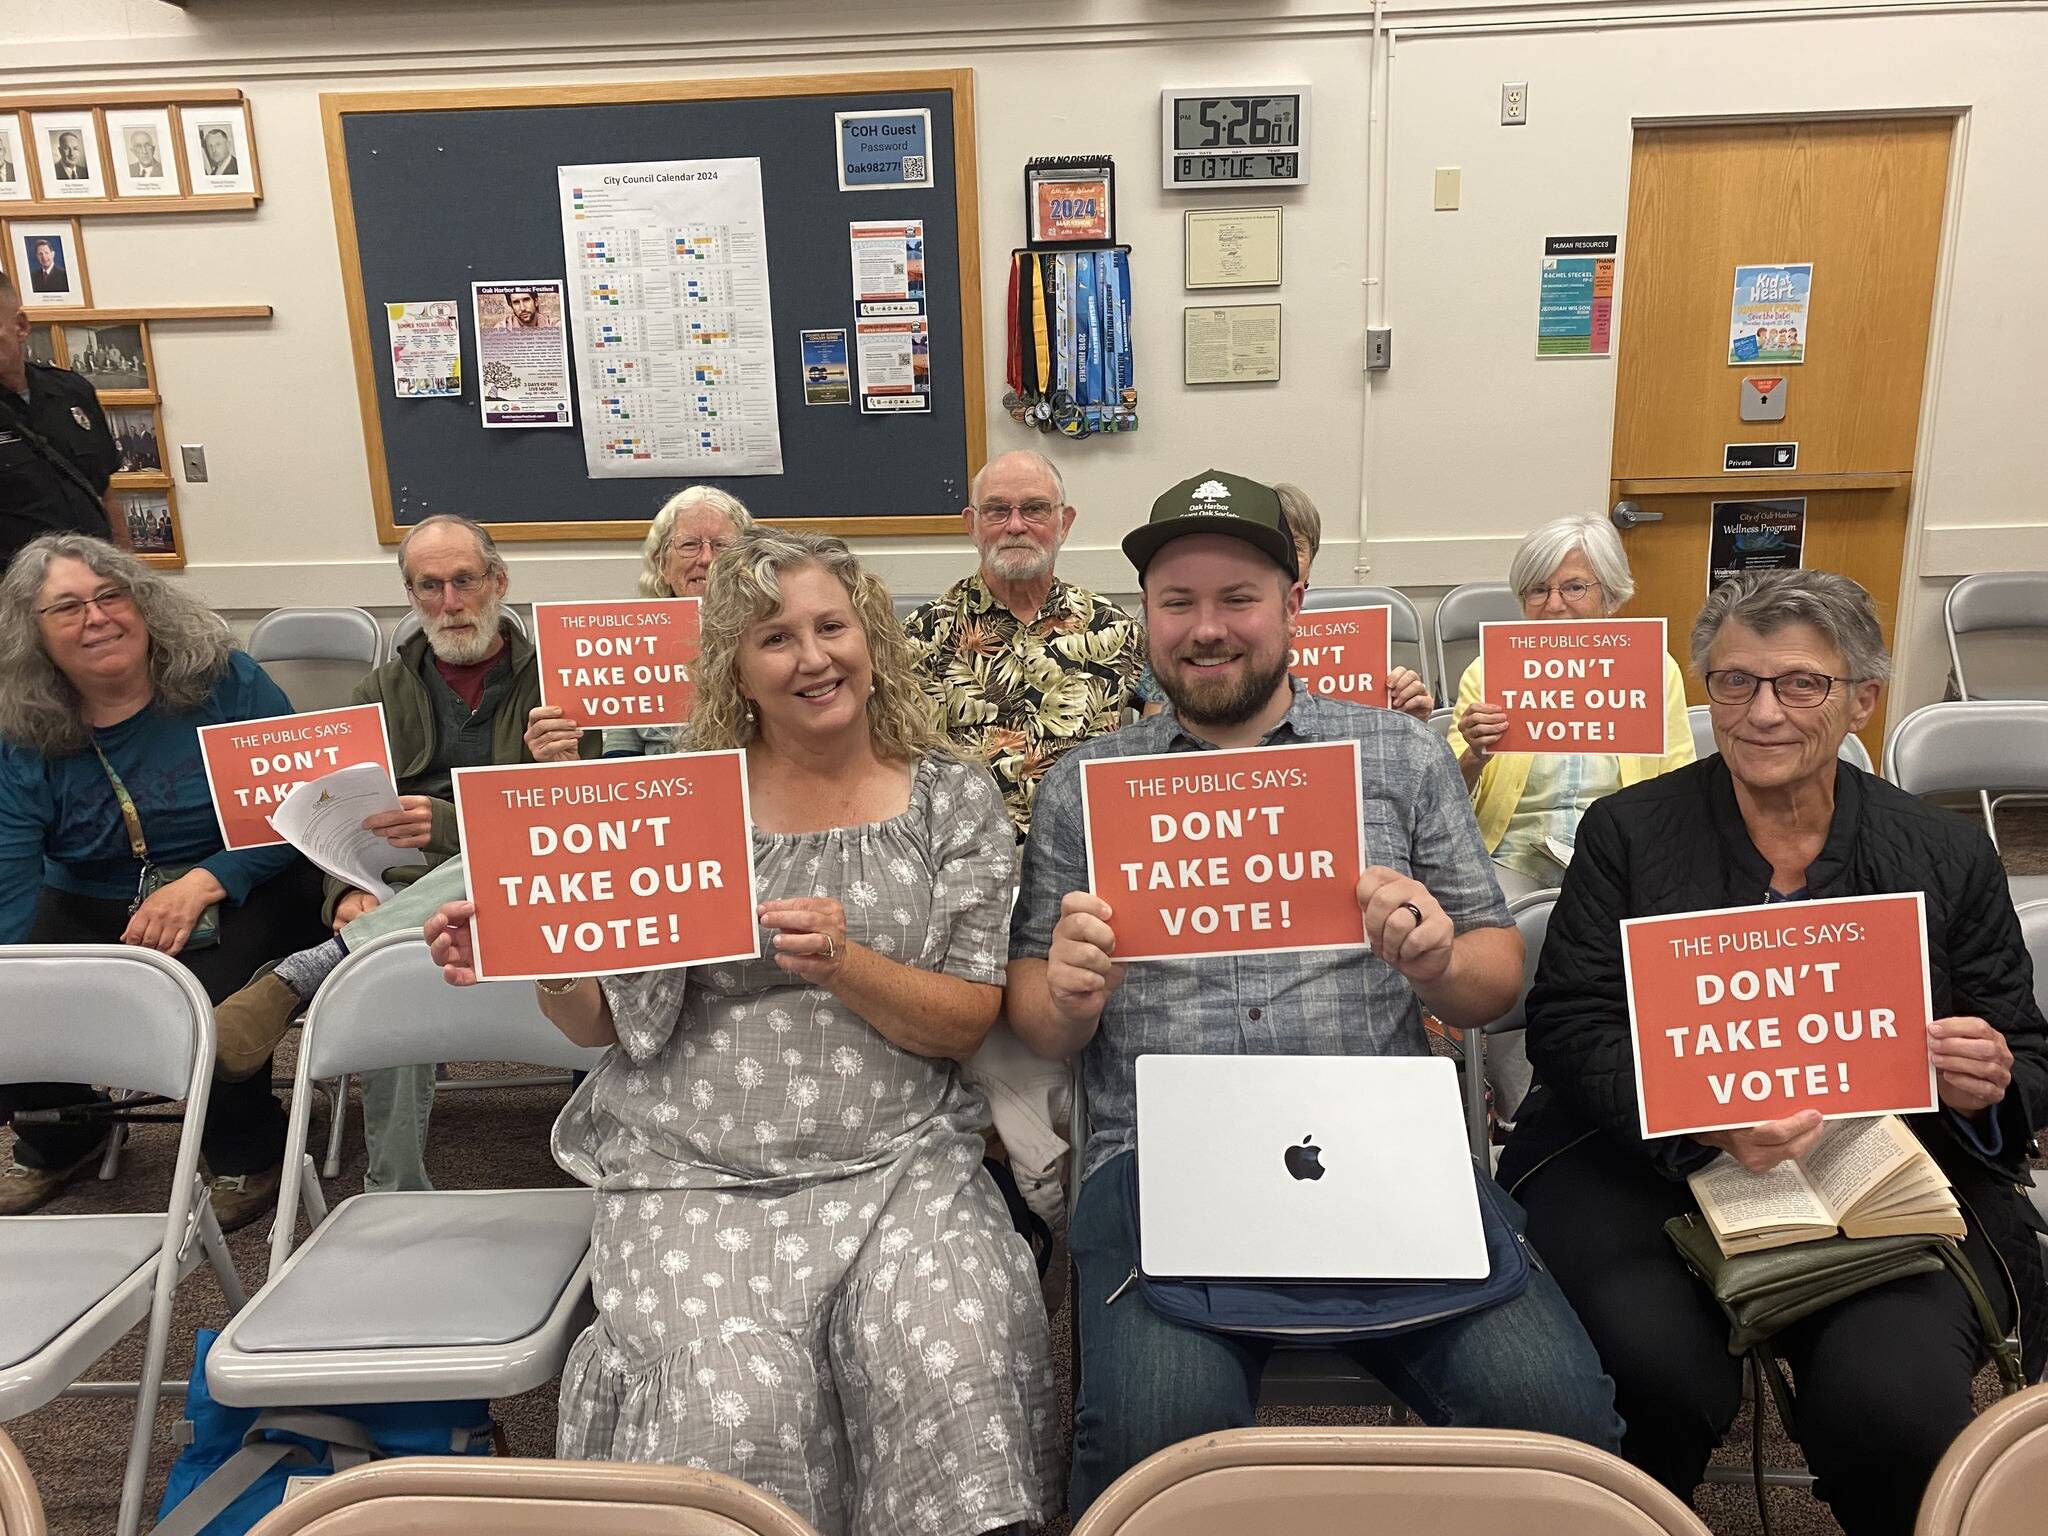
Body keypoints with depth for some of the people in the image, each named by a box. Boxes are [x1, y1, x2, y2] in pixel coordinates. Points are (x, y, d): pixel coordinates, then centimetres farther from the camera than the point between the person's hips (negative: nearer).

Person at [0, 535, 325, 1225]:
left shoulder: (224, 682, -8)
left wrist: (203, 884, -24)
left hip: (239, 891, -4)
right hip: (91, 908, 4)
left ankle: (247, 1154, 1)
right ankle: (59, 1143, 19)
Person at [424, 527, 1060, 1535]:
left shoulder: (954, 796, 5)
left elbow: (966, 1023, 1)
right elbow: (604, 1020, 8)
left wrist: (845, 966, -18)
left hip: (894, 1161, 0)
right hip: (697, 1173, 0)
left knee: (952, 1360, -26)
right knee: (735, 1404, -24)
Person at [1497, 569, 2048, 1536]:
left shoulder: (1950, 858, 8)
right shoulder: (1627, 831, 3)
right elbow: (1568, 1029, -4)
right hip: (1642, 1165, 0)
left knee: (1895, 1403, -26)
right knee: (1664, 1376, -26)